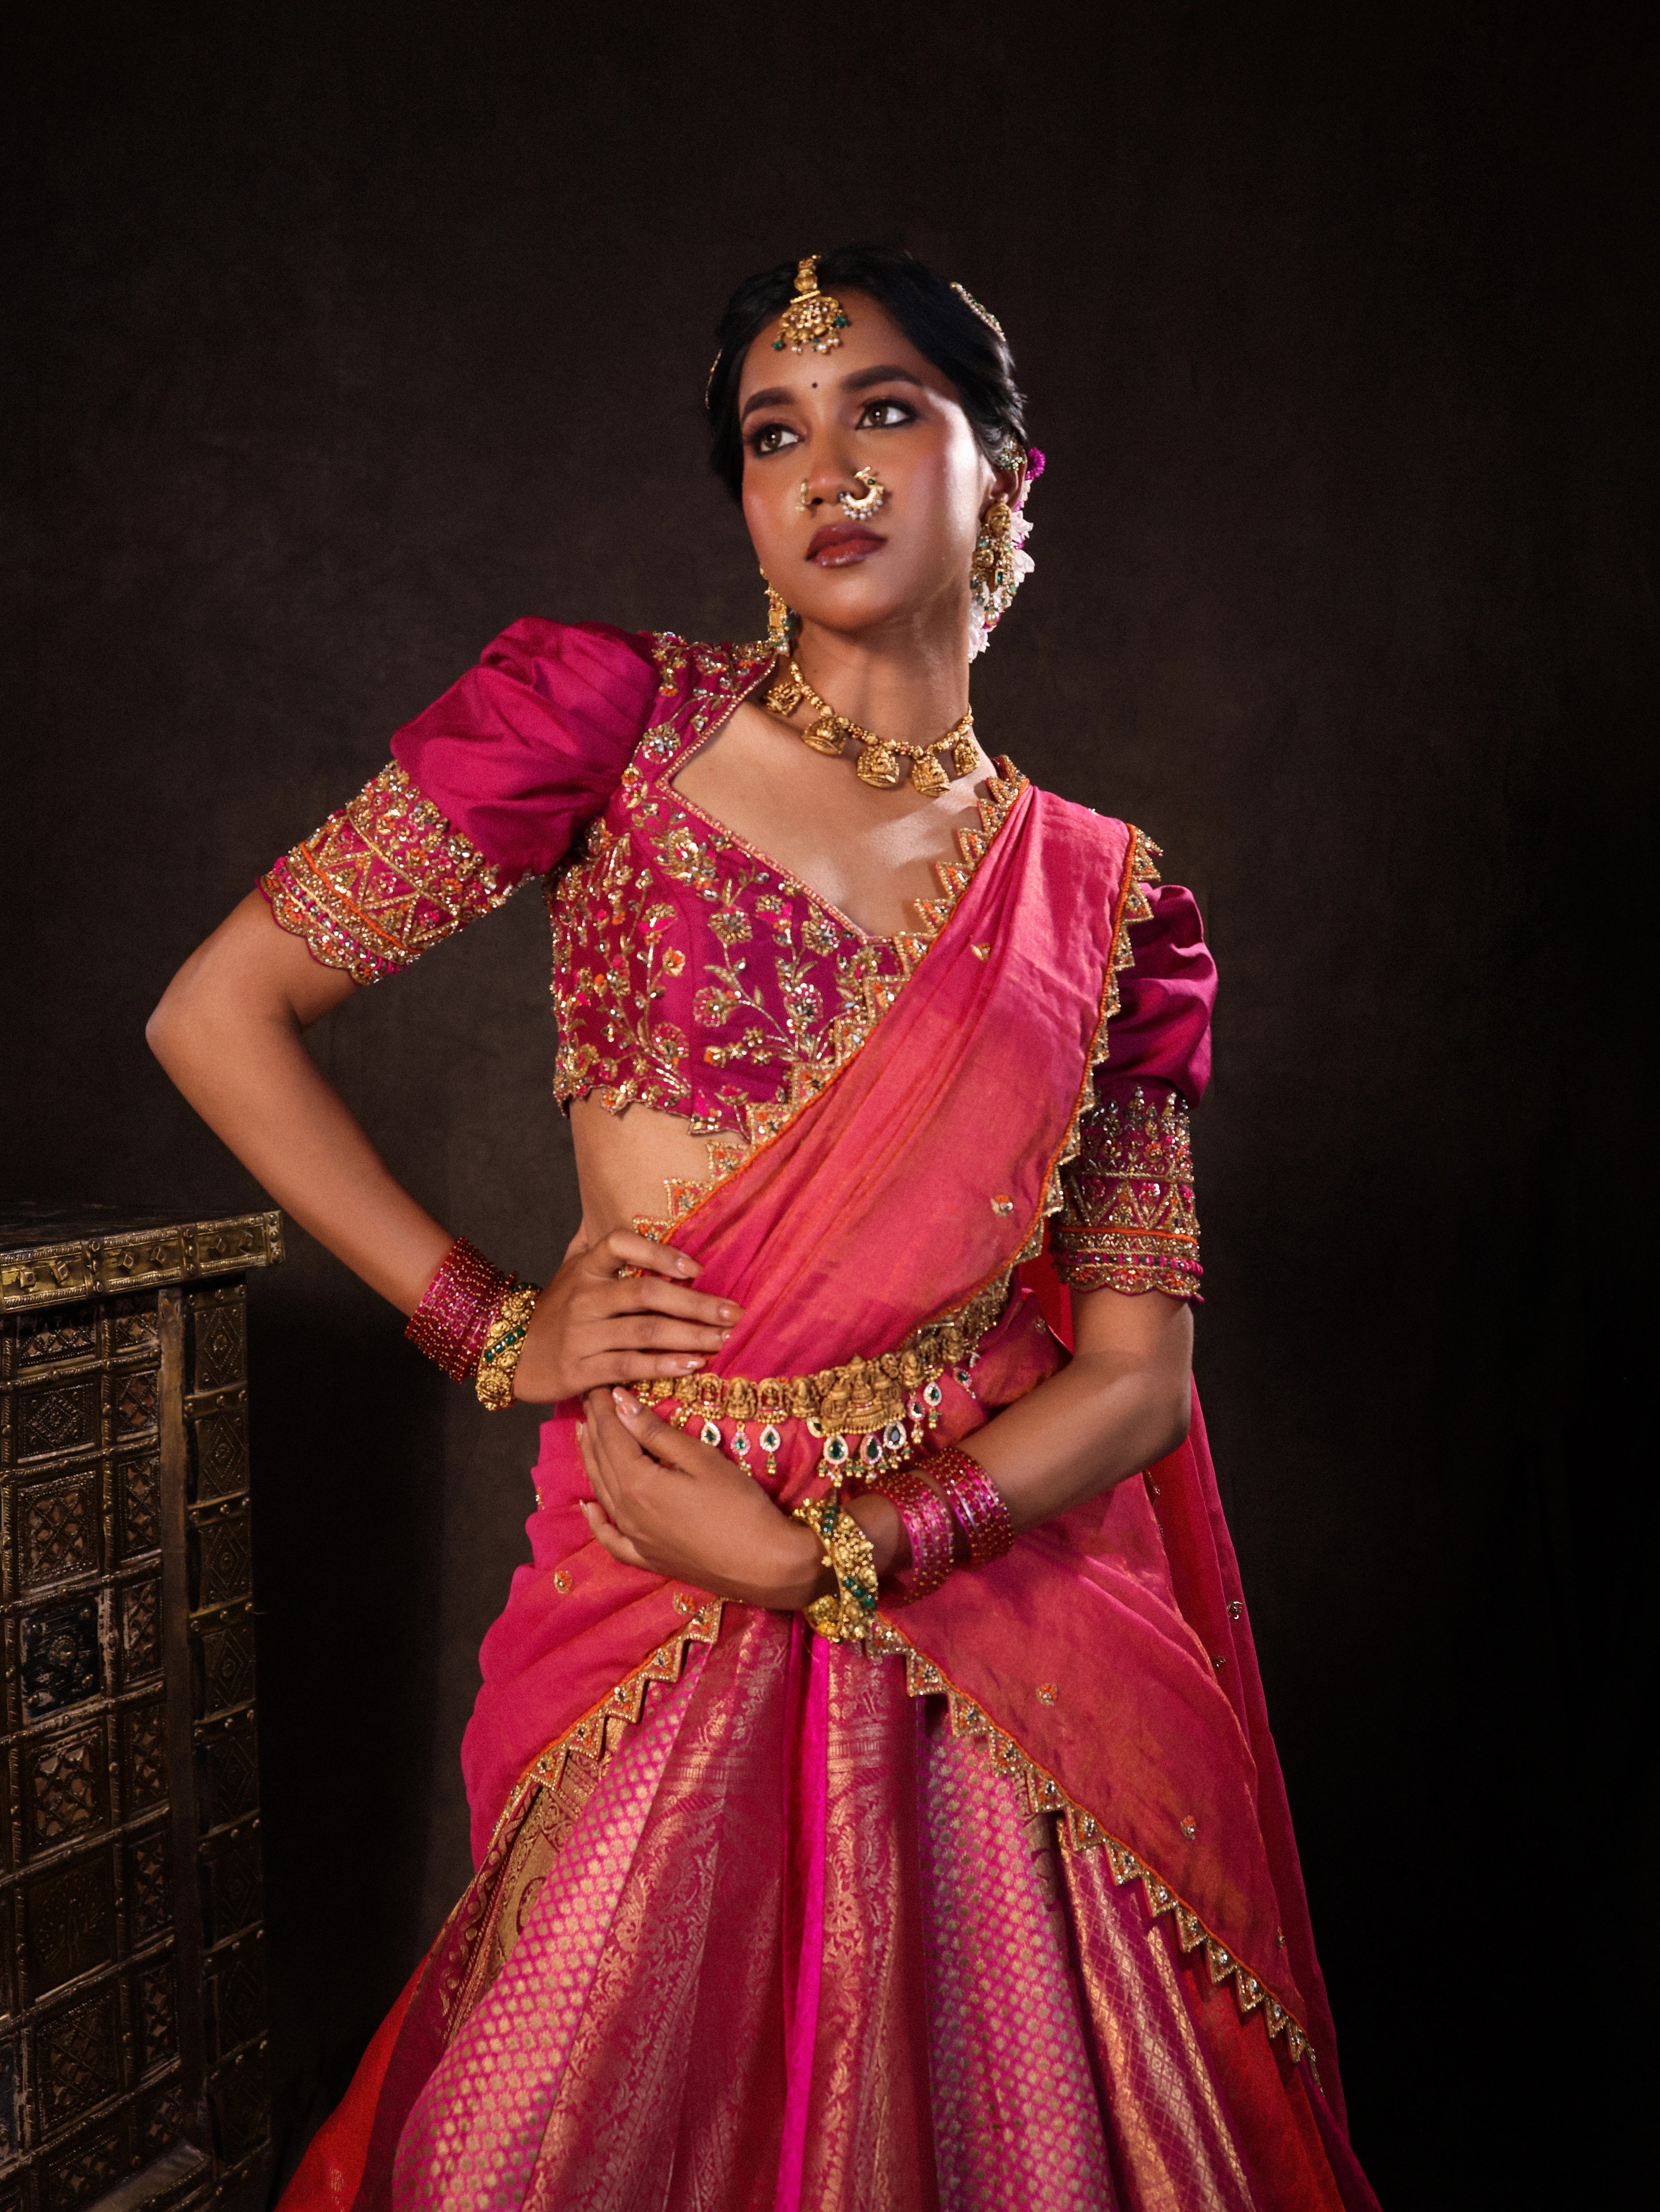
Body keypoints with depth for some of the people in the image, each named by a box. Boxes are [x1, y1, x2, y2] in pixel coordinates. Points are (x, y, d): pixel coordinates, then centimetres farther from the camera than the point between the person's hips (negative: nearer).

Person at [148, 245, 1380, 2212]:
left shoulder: (1102, 903, 3)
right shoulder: (614, 721, -4)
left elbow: (1138, 1376, 0)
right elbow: (219, 1011, -4)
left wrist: (825, 1549, -12)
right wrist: (487, 1328, -6)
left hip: (989, 1583, 2)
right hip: (667, 1616, -1)